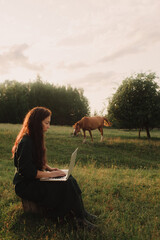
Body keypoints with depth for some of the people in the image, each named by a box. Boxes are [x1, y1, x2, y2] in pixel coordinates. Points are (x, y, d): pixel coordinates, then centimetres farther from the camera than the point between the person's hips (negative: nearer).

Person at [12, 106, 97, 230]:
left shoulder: (35, 138, 9)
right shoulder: (25, 142, -23)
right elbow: (26, 171, -26)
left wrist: (50, 168, 1)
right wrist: (49, 174, -21)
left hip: (35, 178, 9)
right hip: (26, 185, -9)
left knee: (70, 179, -7)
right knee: (66, 186, -20)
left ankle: (82, 213, -1)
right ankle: (80, 218, -3)